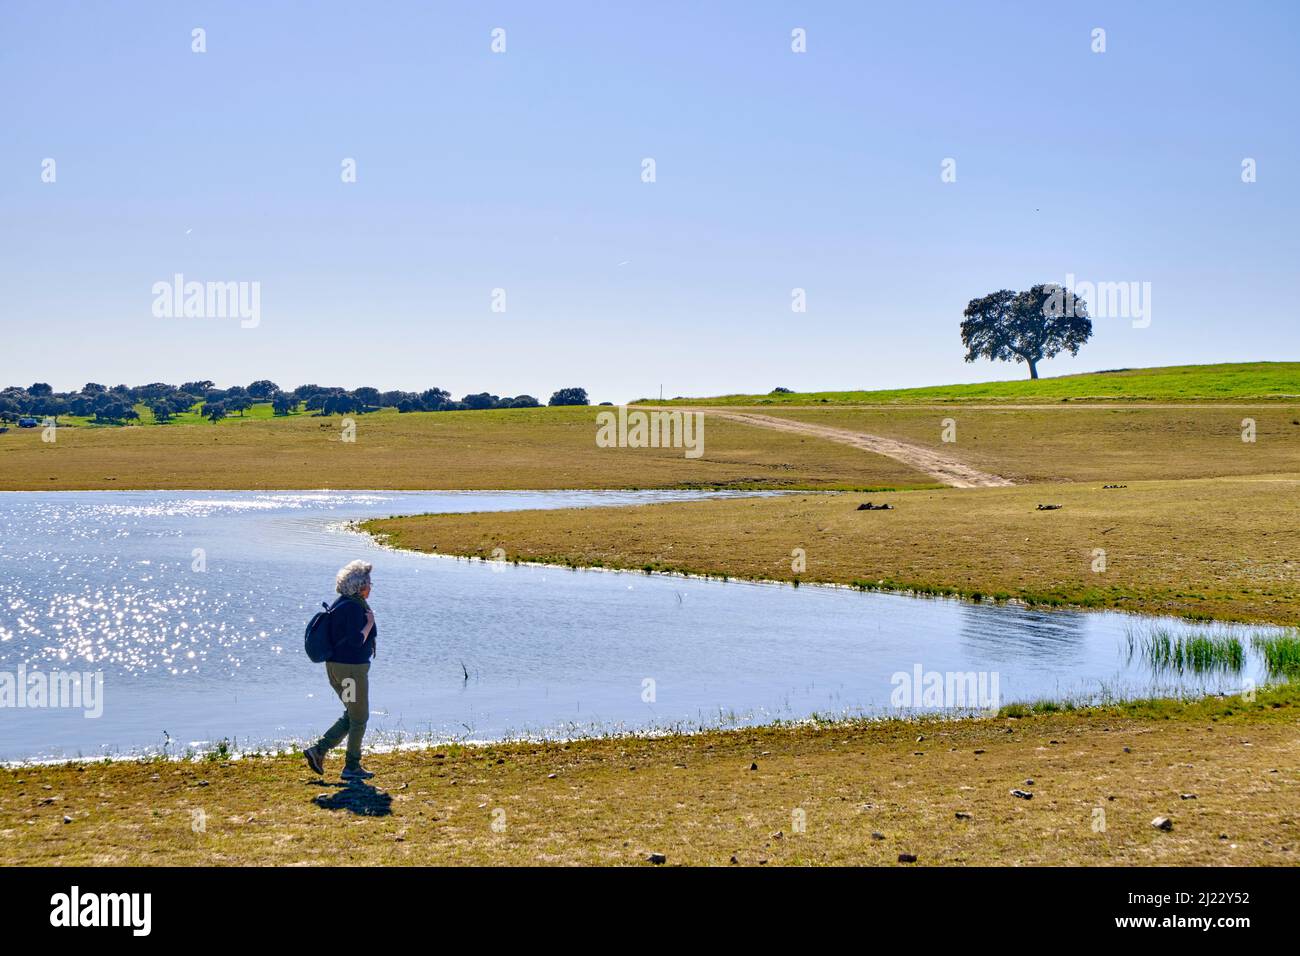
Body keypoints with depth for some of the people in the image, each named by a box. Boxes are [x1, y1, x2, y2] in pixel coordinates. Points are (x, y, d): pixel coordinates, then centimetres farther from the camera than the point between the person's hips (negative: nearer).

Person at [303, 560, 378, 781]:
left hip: (334, 665, 9)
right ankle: (352, 767, 12)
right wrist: (369, 624, -13)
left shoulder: (339, 605, 11)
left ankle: (318, 750, 10)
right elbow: (356, 641, -25)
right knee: (359, 719, 5)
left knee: (352, 715, 19)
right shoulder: (355, 607, -18)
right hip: (352, 667, -9)